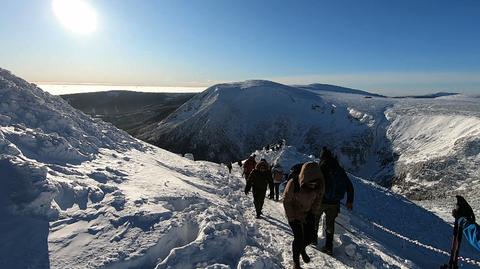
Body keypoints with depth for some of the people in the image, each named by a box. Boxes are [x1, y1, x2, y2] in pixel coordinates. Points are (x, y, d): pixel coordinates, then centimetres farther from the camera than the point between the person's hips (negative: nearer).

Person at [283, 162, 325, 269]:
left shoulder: (320, 184, -21)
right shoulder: (293, 184, -32)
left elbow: (318, 199, -2)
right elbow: (286, 201, -18)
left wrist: (313, 213, -7)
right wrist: (293, 218, -16)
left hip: (309, 214, 4)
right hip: (294, 215, -4)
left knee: (310, 236, 8)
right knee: (299, 238, -4)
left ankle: (302, 249, 44)